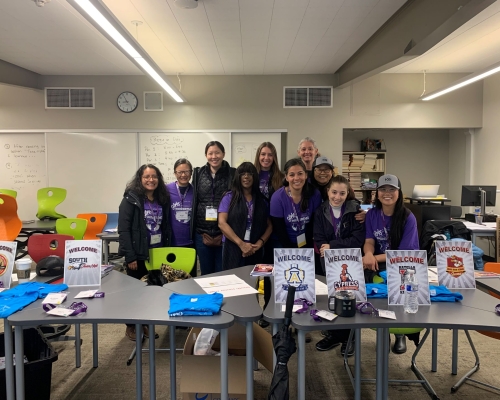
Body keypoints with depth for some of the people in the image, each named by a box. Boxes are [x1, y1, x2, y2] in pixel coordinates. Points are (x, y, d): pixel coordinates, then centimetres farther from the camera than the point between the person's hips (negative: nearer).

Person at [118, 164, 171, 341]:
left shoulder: (163, 199, 5)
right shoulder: (131, 199, -11)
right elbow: (123, 229, -15)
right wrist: (130, 256, -19)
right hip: (138, 255, -5)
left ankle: (146, 323, 30)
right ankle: (131, 326, 26)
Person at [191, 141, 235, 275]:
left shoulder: (232, 174, -2)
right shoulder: (198, 173, 5)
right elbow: (194, 202, 7)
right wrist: (203, 234, 2)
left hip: (224, 233, -2)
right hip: (202, 233, 2)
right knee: (206, 273, 14)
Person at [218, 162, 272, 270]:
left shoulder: (262, 200, 11)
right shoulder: (229, 197, 2)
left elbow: (269, 225, 11)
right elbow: (222, 223, -7)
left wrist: (260, 243, -7)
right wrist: (241, 244, -14)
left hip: (255, 251, 3)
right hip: (233, 248, -3)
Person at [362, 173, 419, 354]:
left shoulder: (408, 217, -10)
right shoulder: (372, 214, 2)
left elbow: (403, 253, -15)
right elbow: (369, 240, -4)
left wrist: (375, 258, -26)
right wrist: (369, 255, -28)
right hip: (379, 263, 3)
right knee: (360, 273, -29)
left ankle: (400, 332, -7)